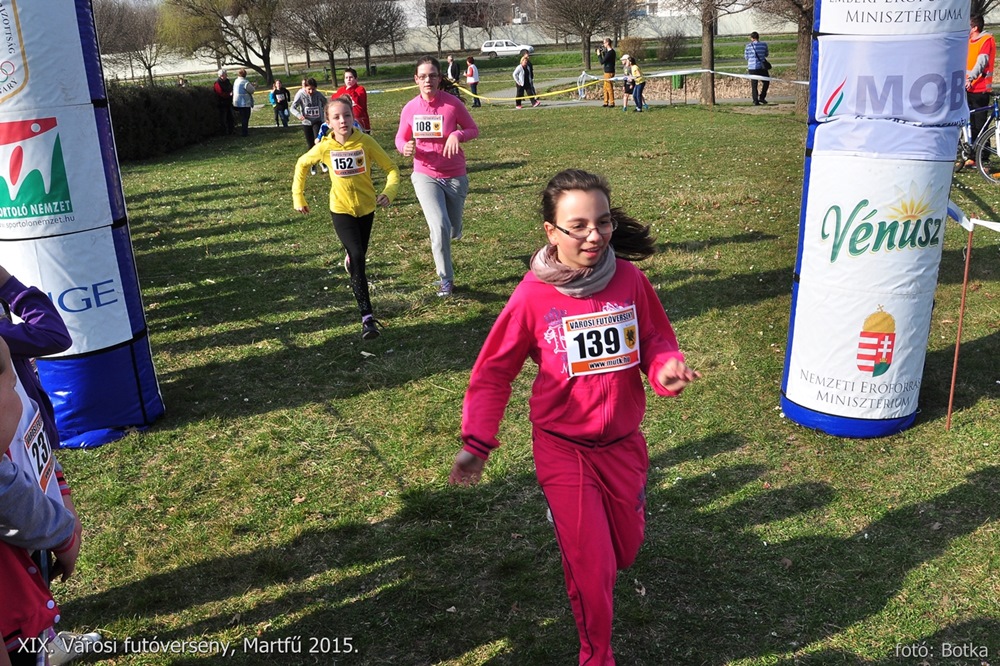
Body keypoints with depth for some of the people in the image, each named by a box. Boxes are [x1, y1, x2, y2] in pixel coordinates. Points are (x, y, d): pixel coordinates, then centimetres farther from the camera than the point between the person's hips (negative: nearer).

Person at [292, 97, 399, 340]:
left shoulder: (365, 142, -15)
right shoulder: (325, 147, -12)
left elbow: (391, 168, -10)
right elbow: (302, 165, 6)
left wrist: (389, 192, -27)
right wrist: (298, 197, 5)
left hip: (366, 208, 2)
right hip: (341, 210, -2)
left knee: (358, 255, 18)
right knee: (357, 258, -17)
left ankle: (350, 261, 59)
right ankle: (367, 317, -18)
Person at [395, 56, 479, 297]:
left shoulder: (453, 103, -11)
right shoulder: (410, 108, -5)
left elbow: (473, 129, 0)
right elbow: (400, 138, 7)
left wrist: (457, 135, -22)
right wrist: (405, 148, -17)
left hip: (455, 176, 0)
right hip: (425, 175, 0)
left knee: (453, 232, 11)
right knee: (439, 226, -20)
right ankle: (446, 279, -1)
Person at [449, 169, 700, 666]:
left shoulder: (630, 280, -9)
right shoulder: (533, 295, -15)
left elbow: (656, 341, 3)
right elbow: (494, 372, -6)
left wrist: (667, 369, -21)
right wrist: (477, 442, -11)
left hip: (623, 443, 3)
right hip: (563, 448, -3)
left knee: (624, 550, 20)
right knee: (591, 568, 0)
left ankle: (568, 516, 55)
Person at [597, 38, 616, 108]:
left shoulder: (610, 52, -20)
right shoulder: (611, 51, 11)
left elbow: (602, 62, -21)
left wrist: (599, 54, -8)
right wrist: (603, 52, 11)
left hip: (609, 72, -10)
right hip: (607, 71, 10)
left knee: (609, 88, -5)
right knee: (605, 88, 15)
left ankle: (612, 103, -1)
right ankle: (606, 102, 21)